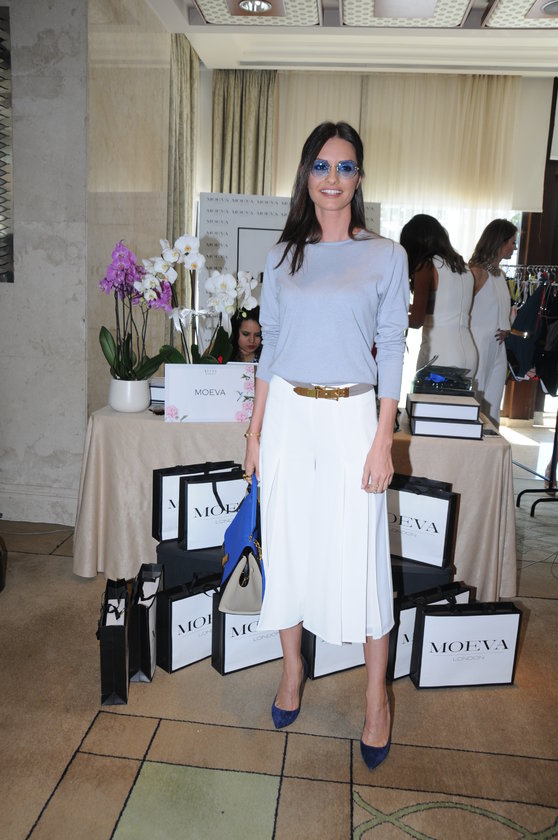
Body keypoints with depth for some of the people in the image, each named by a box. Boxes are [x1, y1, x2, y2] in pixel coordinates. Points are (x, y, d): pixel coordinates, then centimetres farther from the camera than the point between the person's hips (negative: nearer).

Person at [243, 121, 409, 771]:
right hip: (287, 416, 3)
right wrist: (254, 433, 6)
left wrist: (382, 442, -7)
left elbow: (391, 353, -1)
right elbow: (269, 348, 10)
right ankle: (293, 667, 34)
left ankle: (376, 695, 24)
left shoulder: (385, 256, 1)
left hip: (351, 417, -2)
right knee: (287, 547, 11)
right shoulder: (282, 255, 8)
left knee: (361, 558, 4)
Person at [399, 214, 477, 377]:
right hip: (468, 352, 7)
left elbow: (417, 320, -11)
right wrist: (411, 307, 30)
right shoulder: (463, 267, 15)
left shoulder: (426, 266, -5)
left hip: (438, 354, -7)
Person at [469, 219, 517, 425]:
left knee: (492, 407, 10)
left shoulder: (500, 274, 15)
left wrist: (506, 328, 6)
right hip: (478, 347, -8)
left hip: (497, 348, 8)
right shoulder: (477, 272, -10)